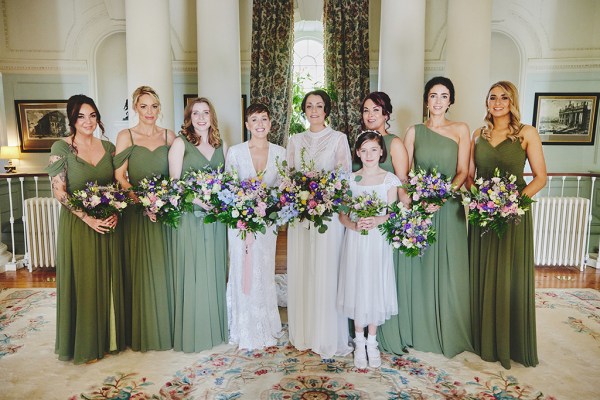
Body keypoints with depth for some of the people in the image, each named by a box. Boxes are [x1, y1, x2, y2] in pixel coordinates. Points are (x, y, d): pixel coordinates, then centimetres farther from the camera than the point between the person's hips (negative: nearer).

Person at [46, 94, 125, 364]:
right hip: (77, 225, -4)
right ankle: (84, 344, 23)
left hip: (109, 226, 4)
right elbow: (59, 191, -10)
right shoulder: (62, 148, -5)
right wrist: (88, 218, -18)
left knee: (108, 281, 12)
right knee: (82, 283, 5)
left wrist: (115, 212, -8)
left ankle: (109, 338, 30)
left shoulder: (108, 147, 7)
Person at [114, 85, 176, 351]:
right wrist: (140, 199, -18)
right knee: (140, 270, 5)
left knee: (165, 268, 8)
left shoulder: (169, 136, 8)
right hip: (136, 212, -2)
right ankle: (142, 332, 20)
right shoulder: (125, 136, 1)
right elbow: (120, 176, -4)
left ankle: (167, 328, 24)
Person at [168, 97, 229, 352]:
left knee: (215, 272, 11)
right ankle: (192, 333, 15)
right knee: (192, 273, 1)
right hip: (190, 216, -4)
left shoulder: (221, 145, 12)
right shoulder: (180, 143, 0)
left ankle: (216, 328, 26)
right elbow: (174, 182, -6)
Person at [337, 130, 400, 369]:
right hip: (355, 241, 1)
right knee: (356, 289, 5)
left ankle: (372, 343, 21)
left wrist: (376, 221, -23)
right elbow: (342, 214, 1)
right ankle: (359, 343, 21)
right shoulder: (350, 179, 6)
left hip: (378, 242, -1)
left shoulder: (390, 180, 2)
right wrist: (354, 225, -19)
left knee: (375, 289, 4)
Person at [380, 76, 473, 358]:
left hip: (448, 209, -1)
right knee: (416, 270, 5)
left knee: (447, 272, 5)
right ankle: (417, 331, 21)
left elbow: (463, 171, 0)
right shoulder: (414, 131, 8)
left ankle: (448, 333, 23)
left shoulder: (460, 130, 5)